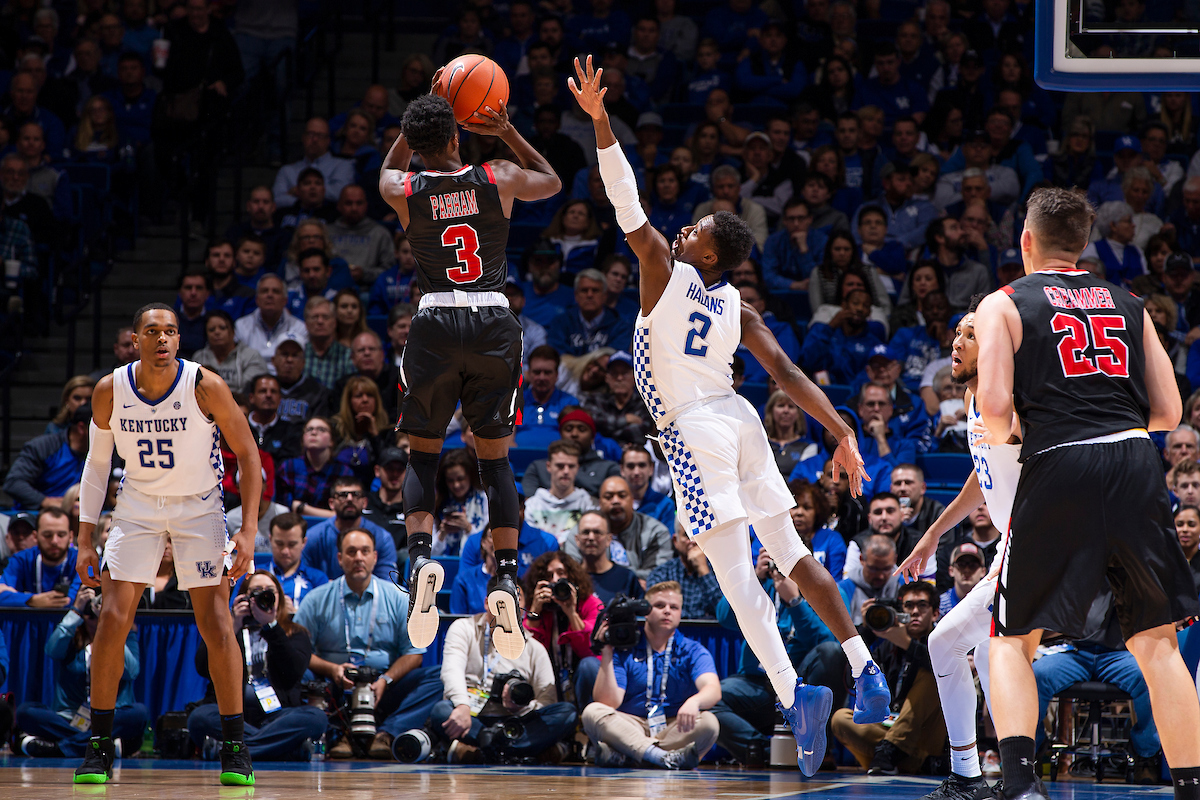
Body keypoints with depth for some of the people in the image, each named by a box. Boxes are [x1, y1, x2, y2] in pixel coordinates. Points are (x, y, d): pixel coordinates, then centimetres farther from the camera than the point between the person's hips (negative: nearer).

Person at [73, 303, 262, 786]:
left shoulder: (205, 387, -20)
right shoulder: (110, 392, -12)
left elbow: (248, 456, -11)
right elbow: (97, 463, 3)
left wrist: (248, 531, -18)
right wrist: (85, 539, -1)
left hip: (199, 506, -2)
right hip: (138, 506, 2)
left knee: (215, 623, -10)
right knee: (113, 619, -7)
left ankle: (234, 747, -2)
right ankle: (99, 746, 3)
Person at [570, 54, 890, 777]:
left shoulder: (665, 272, -3)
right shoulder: (738, 307, 10)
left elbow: (627, 204, -8)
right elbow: (788, 374, 2)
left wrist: (599, 118, -10)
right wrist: (842, 433, 1)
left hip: (694, 431, -6)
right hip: (739, 420, 6)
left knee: (735, 573, -11)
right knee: (792, 553, 14)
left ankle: (794, 695, -25)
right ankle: (867, 672, 10)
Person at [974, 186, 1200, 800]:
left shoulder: (1003, 304, 8)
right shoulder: (1129, 306, 20)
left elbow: (995, 407, -5)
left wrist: (998, 445, 16)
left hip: (1058, 467, -3)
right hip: (1137, 462, 3)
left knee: (1012, 638, 8)